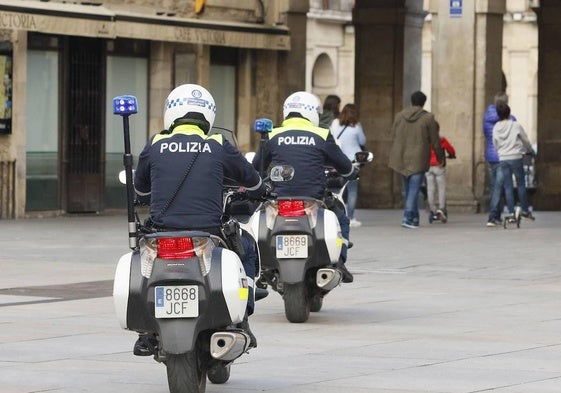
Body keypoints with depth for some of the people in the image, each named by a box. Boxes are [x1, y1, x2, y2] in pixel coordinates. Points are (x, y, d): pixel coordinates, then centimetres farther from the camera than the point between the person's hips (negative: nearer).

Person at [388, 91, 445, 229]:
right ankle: (408, 217, -17)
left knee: (409, 189, 15)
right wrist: (441, 158, 11)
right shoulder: (428, 118, -6)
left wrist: (395, 158, 23)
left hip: (401, 159, 5)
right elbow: (435, 141, -2)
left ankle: (414, 218, 20)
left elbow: (393, 138, 12)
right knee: (414, 189, -5)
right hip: (418, 159, -5)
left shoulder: (399, 116, 7)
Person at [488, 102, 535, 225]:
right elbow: (525, 140, 2)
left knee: (508, 187, 4)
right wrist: (530, 150, 22)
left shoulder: (496, 128, 1)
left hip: (503, 159, 3)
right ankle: (525, 210, 16)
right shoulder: (516, 125, -8)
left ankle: (511, 213, -2)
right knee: (521, 184, 9)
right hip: (516, 157, -3)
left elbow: (495, 144, 9)